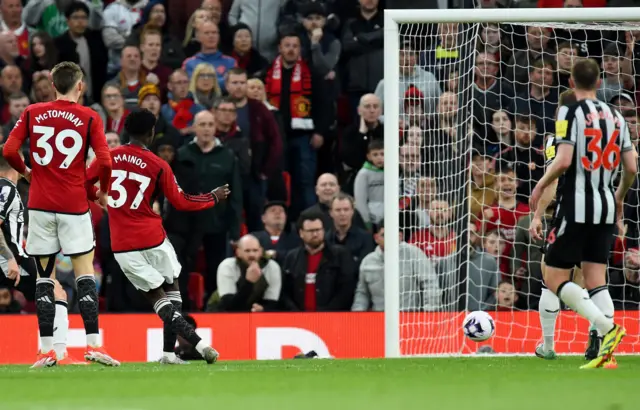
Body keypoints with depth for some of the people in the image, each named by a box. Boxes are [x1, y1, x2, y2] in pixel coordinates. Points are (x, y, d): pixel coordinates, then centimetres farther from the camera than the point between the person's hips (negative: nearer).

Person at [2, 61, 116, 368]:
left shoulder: (32, 113, 4)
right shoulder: (89, 118, -2)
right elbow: (104, 161, -10)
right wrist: (103, 191, 9)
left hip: (40, 204, 2)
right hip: (74, 205, -2)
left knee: (44, 276, 7)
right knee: (84, 274, 1)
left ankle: (46, 350, 3)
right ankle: (93, 343, -8)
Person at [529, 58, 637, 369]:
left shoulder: (570, 113, -9)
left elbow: (564, 160, -20)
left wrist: (540, 187, -3)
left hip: (576, 206, -6)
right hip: (606, 207, 6)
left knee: (555, 278, 0)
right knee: (596, 279, 9)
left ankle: (608, 328, -17)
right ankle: (606, 350, -5)